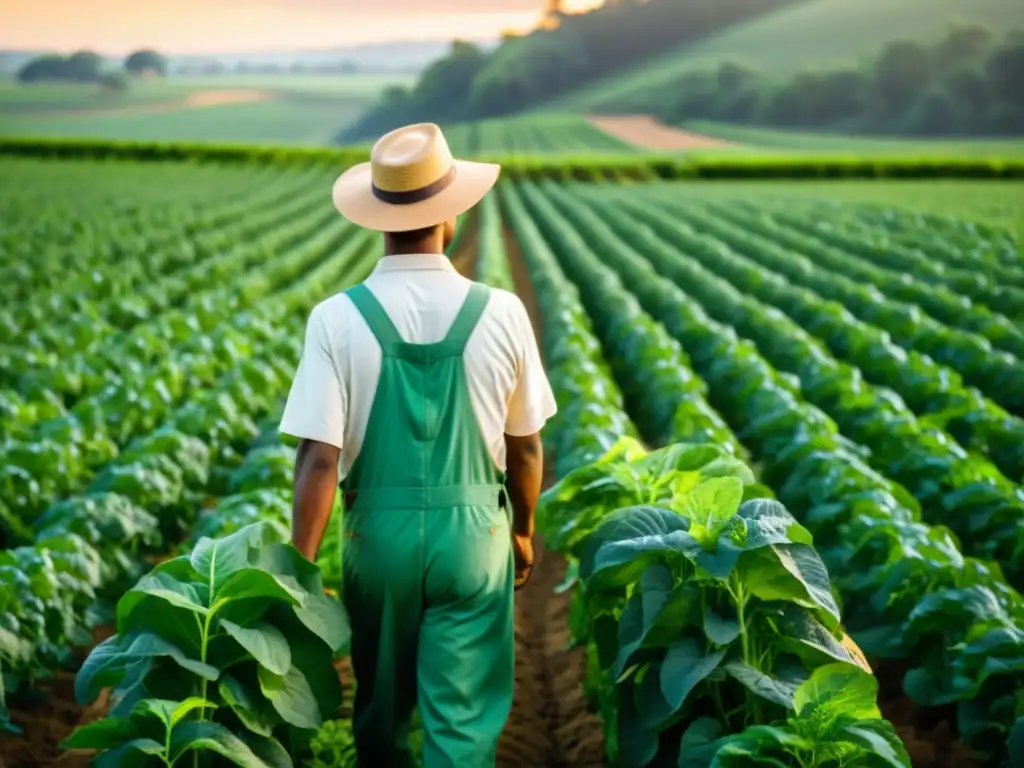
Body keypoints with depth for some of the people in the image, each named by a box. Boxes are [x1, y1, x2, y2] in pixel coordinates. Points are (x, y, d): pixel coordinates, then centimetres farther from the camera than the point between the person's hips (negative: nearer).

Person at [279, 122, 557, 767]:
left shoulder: (339, 319, -12)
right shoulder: (501, 313, -9)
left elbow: (320, 459, -15)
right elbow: (525, 446, 1)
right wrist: (523, 531, 18)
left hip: (379, 533, 1)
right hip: (474, 533, -1)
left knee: (381, 707, 21)